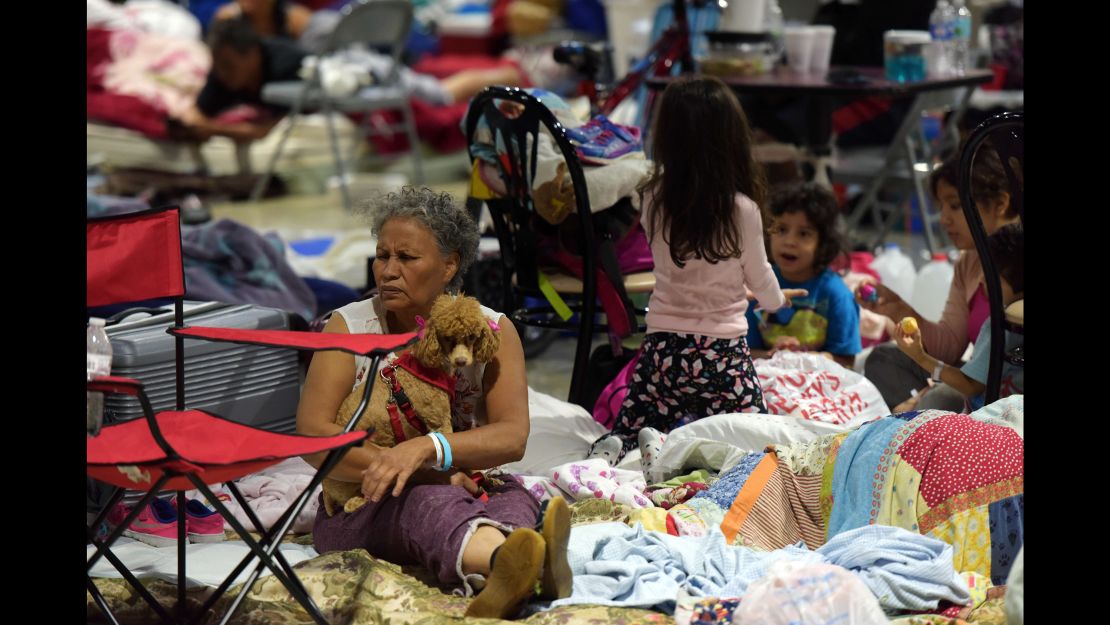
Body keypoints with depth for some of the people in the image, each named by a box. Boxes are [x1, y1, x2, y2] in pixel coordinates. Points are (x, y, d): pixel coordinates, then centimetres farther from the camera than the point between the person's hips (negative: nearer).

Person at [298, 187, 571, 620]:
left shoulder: (492, 330, 4)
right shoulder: (350, 326, 2)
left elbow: (512, 437, -10)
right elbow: (311, 436, -11)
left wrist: (425, 448, -29)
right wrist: (429, 475, -21)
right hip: (361, 509, -2)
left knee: (513, 497, -32)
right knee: (431, 499, -36)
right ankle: (502, 560, -72)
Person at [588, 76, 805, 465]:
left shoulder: (654, 199, -5)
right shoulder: (742, 209, -14)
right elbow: (758, 276, 3)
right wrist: (776, 300, 27)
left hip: (662, 343, 3)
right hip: (722, 346, -3)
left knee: (629, 432, 20)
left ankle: (614, 449, -16)